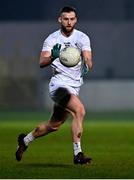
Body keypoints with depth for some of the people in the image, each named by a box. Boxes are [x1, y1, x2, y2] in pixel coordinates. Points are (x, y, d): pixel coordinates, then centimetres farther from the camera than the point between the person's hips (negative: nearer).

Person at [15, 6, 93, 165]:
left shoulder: (82, 38, 3)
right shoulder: (52, 39, -5)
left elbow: (87, 58, -9)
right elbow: (41, 63, -13)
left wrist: (87, 64, -33)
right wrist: (52, 57, -35)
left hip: (75, 85, 5)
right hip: (59, 82, -5)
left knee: (54, 125, 15)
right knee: (79, 110, -27)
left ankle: (25, 140, 39)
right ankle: (77, 153, -24)